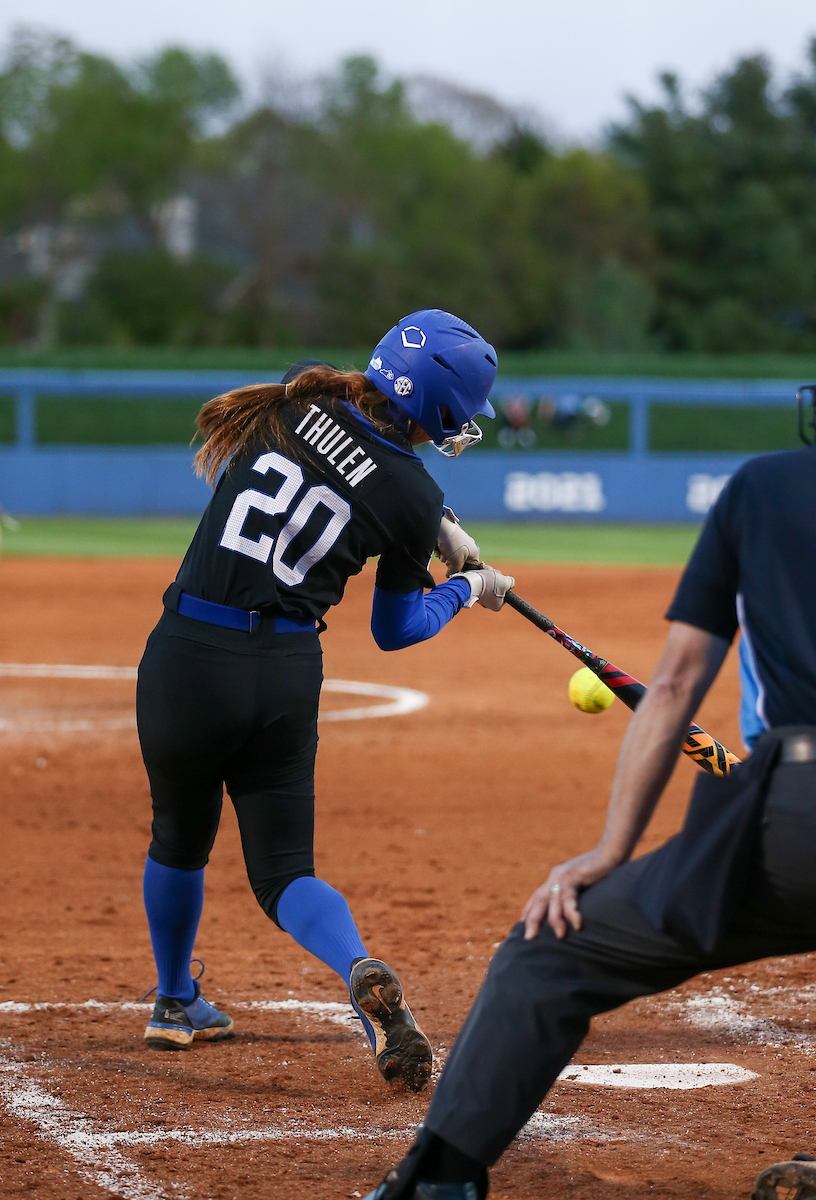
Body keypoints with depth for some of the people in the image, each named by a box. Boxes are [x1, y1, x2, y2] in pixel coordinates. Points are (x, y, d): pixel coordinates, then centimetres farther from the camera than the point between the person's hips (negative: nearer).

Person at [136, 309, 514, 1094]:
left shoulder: (301, 397, -2)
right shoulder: (411, 498, -7)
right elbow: (394, 631, 7)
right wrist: (466, 589, 23)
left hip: (187, 656, 1)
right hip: (285, 675, -1)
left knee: (179, 838, 23)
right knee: (283, 869, 8)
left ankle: (175, 1004, 38)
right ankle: (361, 973, -20)